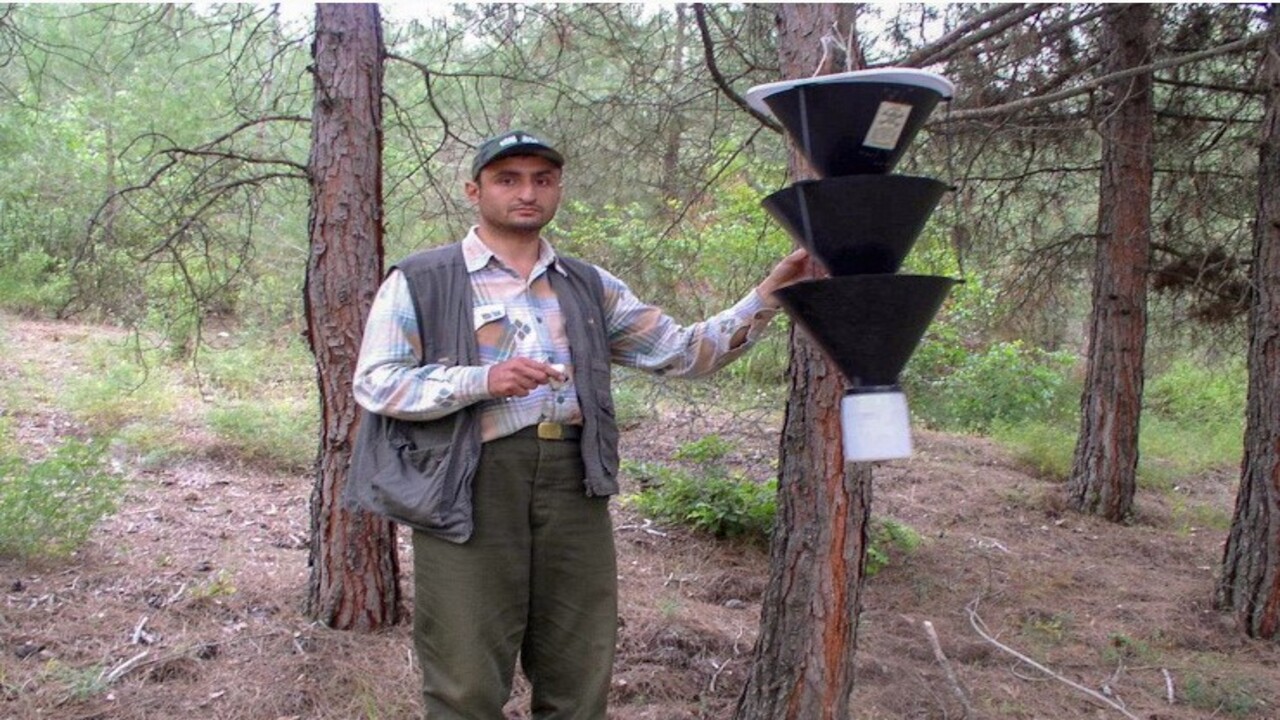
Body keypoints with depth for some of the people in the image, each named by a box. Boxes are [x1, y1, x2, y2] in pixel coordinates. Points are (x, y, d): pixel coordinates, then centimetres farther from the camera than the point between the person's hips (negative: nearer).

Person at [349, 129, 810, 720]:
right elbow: (374, 383, -3)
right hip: (470, 487, -4)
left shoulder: (590, 288, 18)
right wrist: (482, 380, -17)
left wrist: (769, 294, 1)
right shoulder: (420, 282, 5)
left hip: (572, 482, 4)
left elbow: (681, 351, 13)